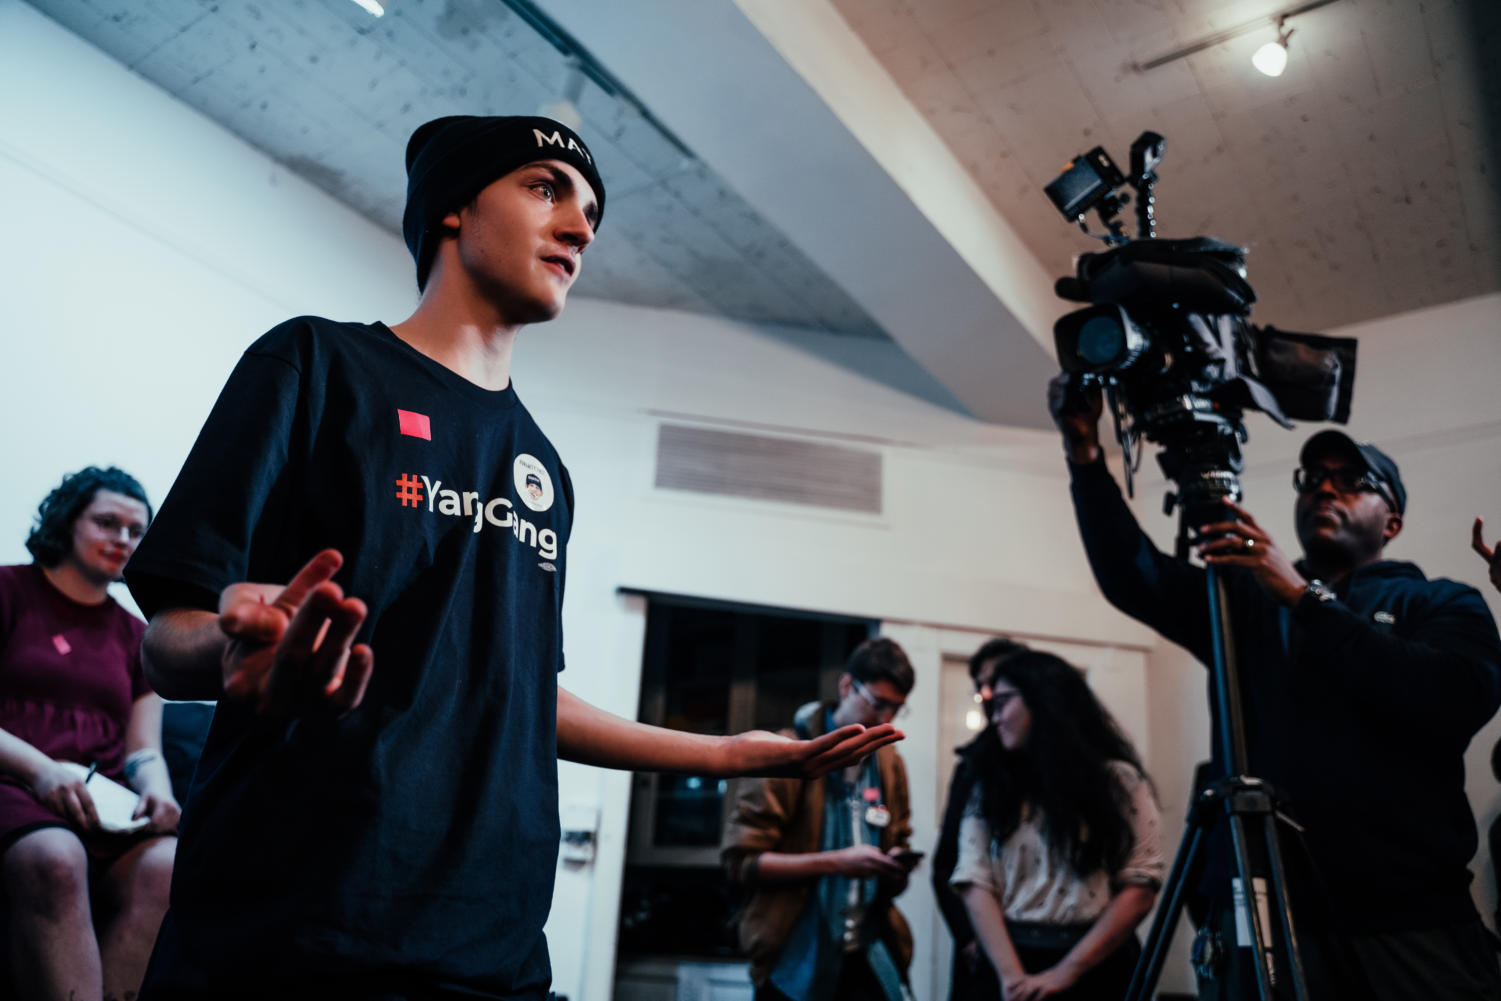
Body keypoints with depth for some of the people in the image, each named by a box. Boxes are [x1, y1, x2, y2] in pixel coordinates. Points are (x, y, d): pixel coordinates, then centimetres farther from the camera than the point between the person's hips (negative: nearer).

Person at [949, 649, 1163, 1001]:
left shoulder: (1117, 780, 0)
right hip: (1013, 962, 2)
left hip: (1098, 967, -2)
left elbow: (1140, 890, -7)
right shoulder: (990, 790, 7)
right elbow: (976, 885, -3)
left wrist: (1066, 972, -15)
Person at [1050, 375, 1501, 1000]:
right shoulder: (1245, 597, 16)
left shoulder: (1444, 604, 10)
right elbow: (1131, 574, 2)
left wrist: (1303, 596, -14)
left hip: (1413, 923, -1)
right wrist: (1085, 453, -10)